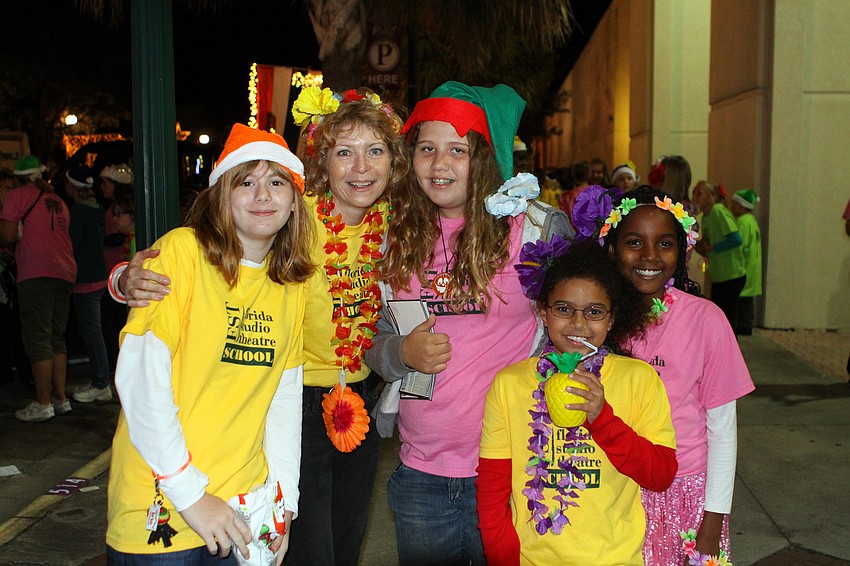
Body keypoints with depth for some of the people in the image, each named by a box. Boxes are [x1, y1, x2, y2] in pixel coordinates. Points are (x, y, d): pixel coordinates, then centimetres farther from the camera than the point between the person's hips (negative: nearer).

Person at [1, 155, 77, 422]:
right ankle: (60, 398, 13)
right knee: (56, 338, 12)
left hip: (36, 274, -6)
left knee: (37, 338, -4)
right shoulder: (58, 201, 20)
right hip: (65, 273, 7)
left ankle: (43, 403, -5)